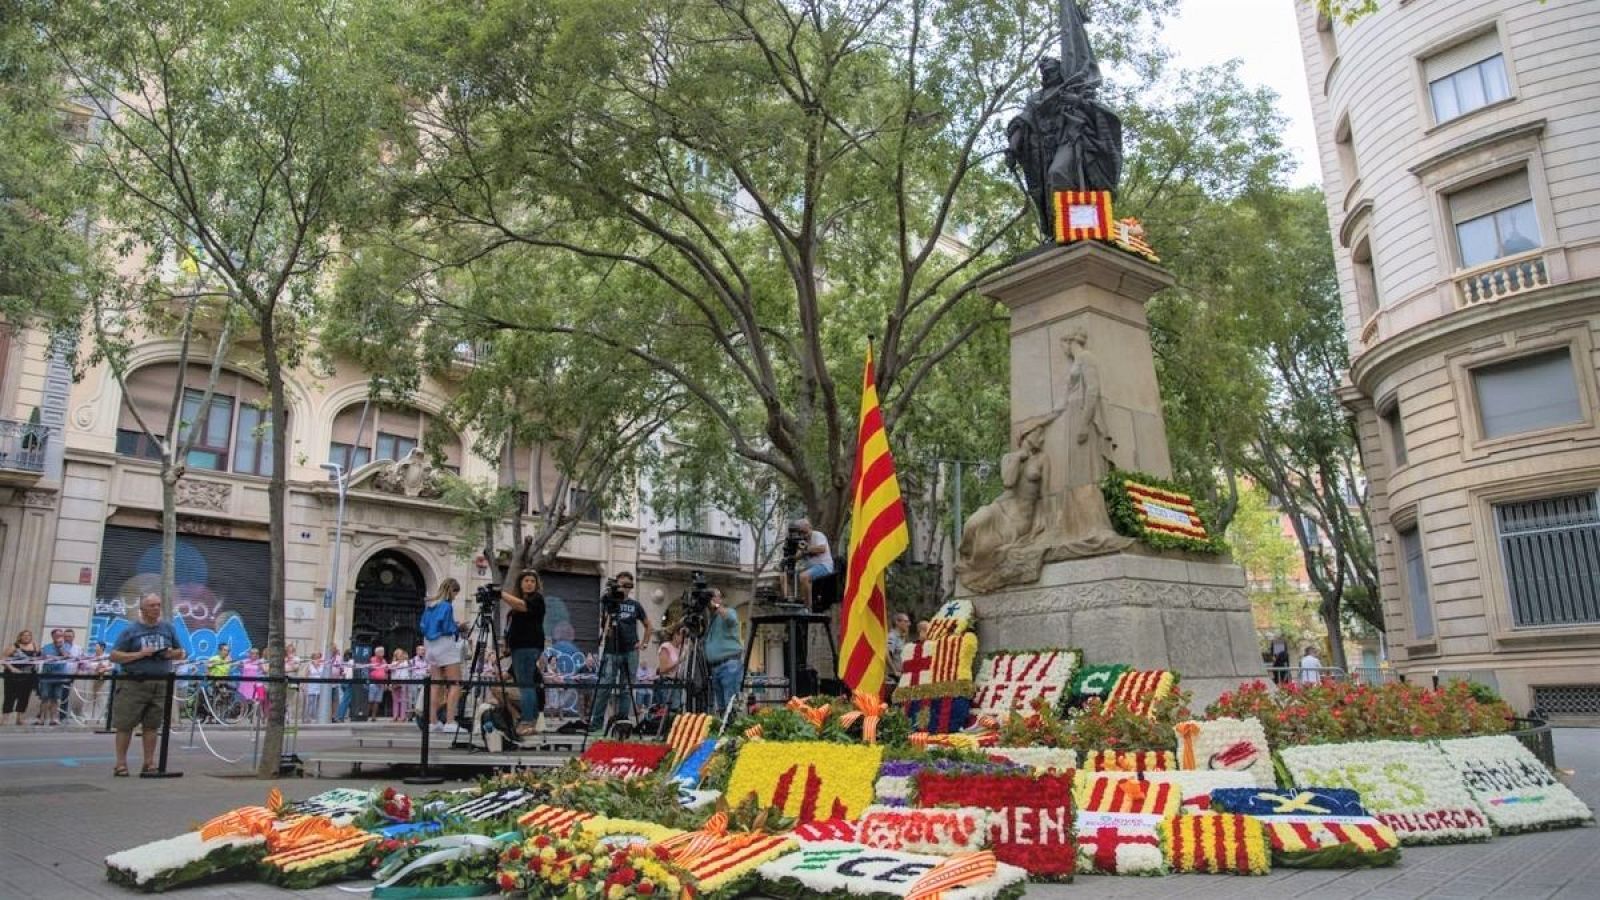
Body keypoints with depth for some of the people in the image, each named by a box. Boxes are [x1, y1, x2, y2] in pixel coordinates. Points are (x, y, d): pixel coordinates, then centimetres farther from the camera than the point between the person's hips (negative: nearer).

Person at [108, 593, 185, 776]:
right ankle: (121, 763, 8)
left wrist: (172, 654, -5)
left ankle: (149, 763, 12)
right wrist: (139, 654, -15)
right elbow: (114, 656, -3)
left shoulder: (168, 628, 12)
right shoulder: (130, 630, 1)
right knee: (125, 724, 0)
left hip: (161, 684, 3)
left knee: (152, 725, 7)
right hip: (134, 684, -3)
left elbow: (180, 653, 18)